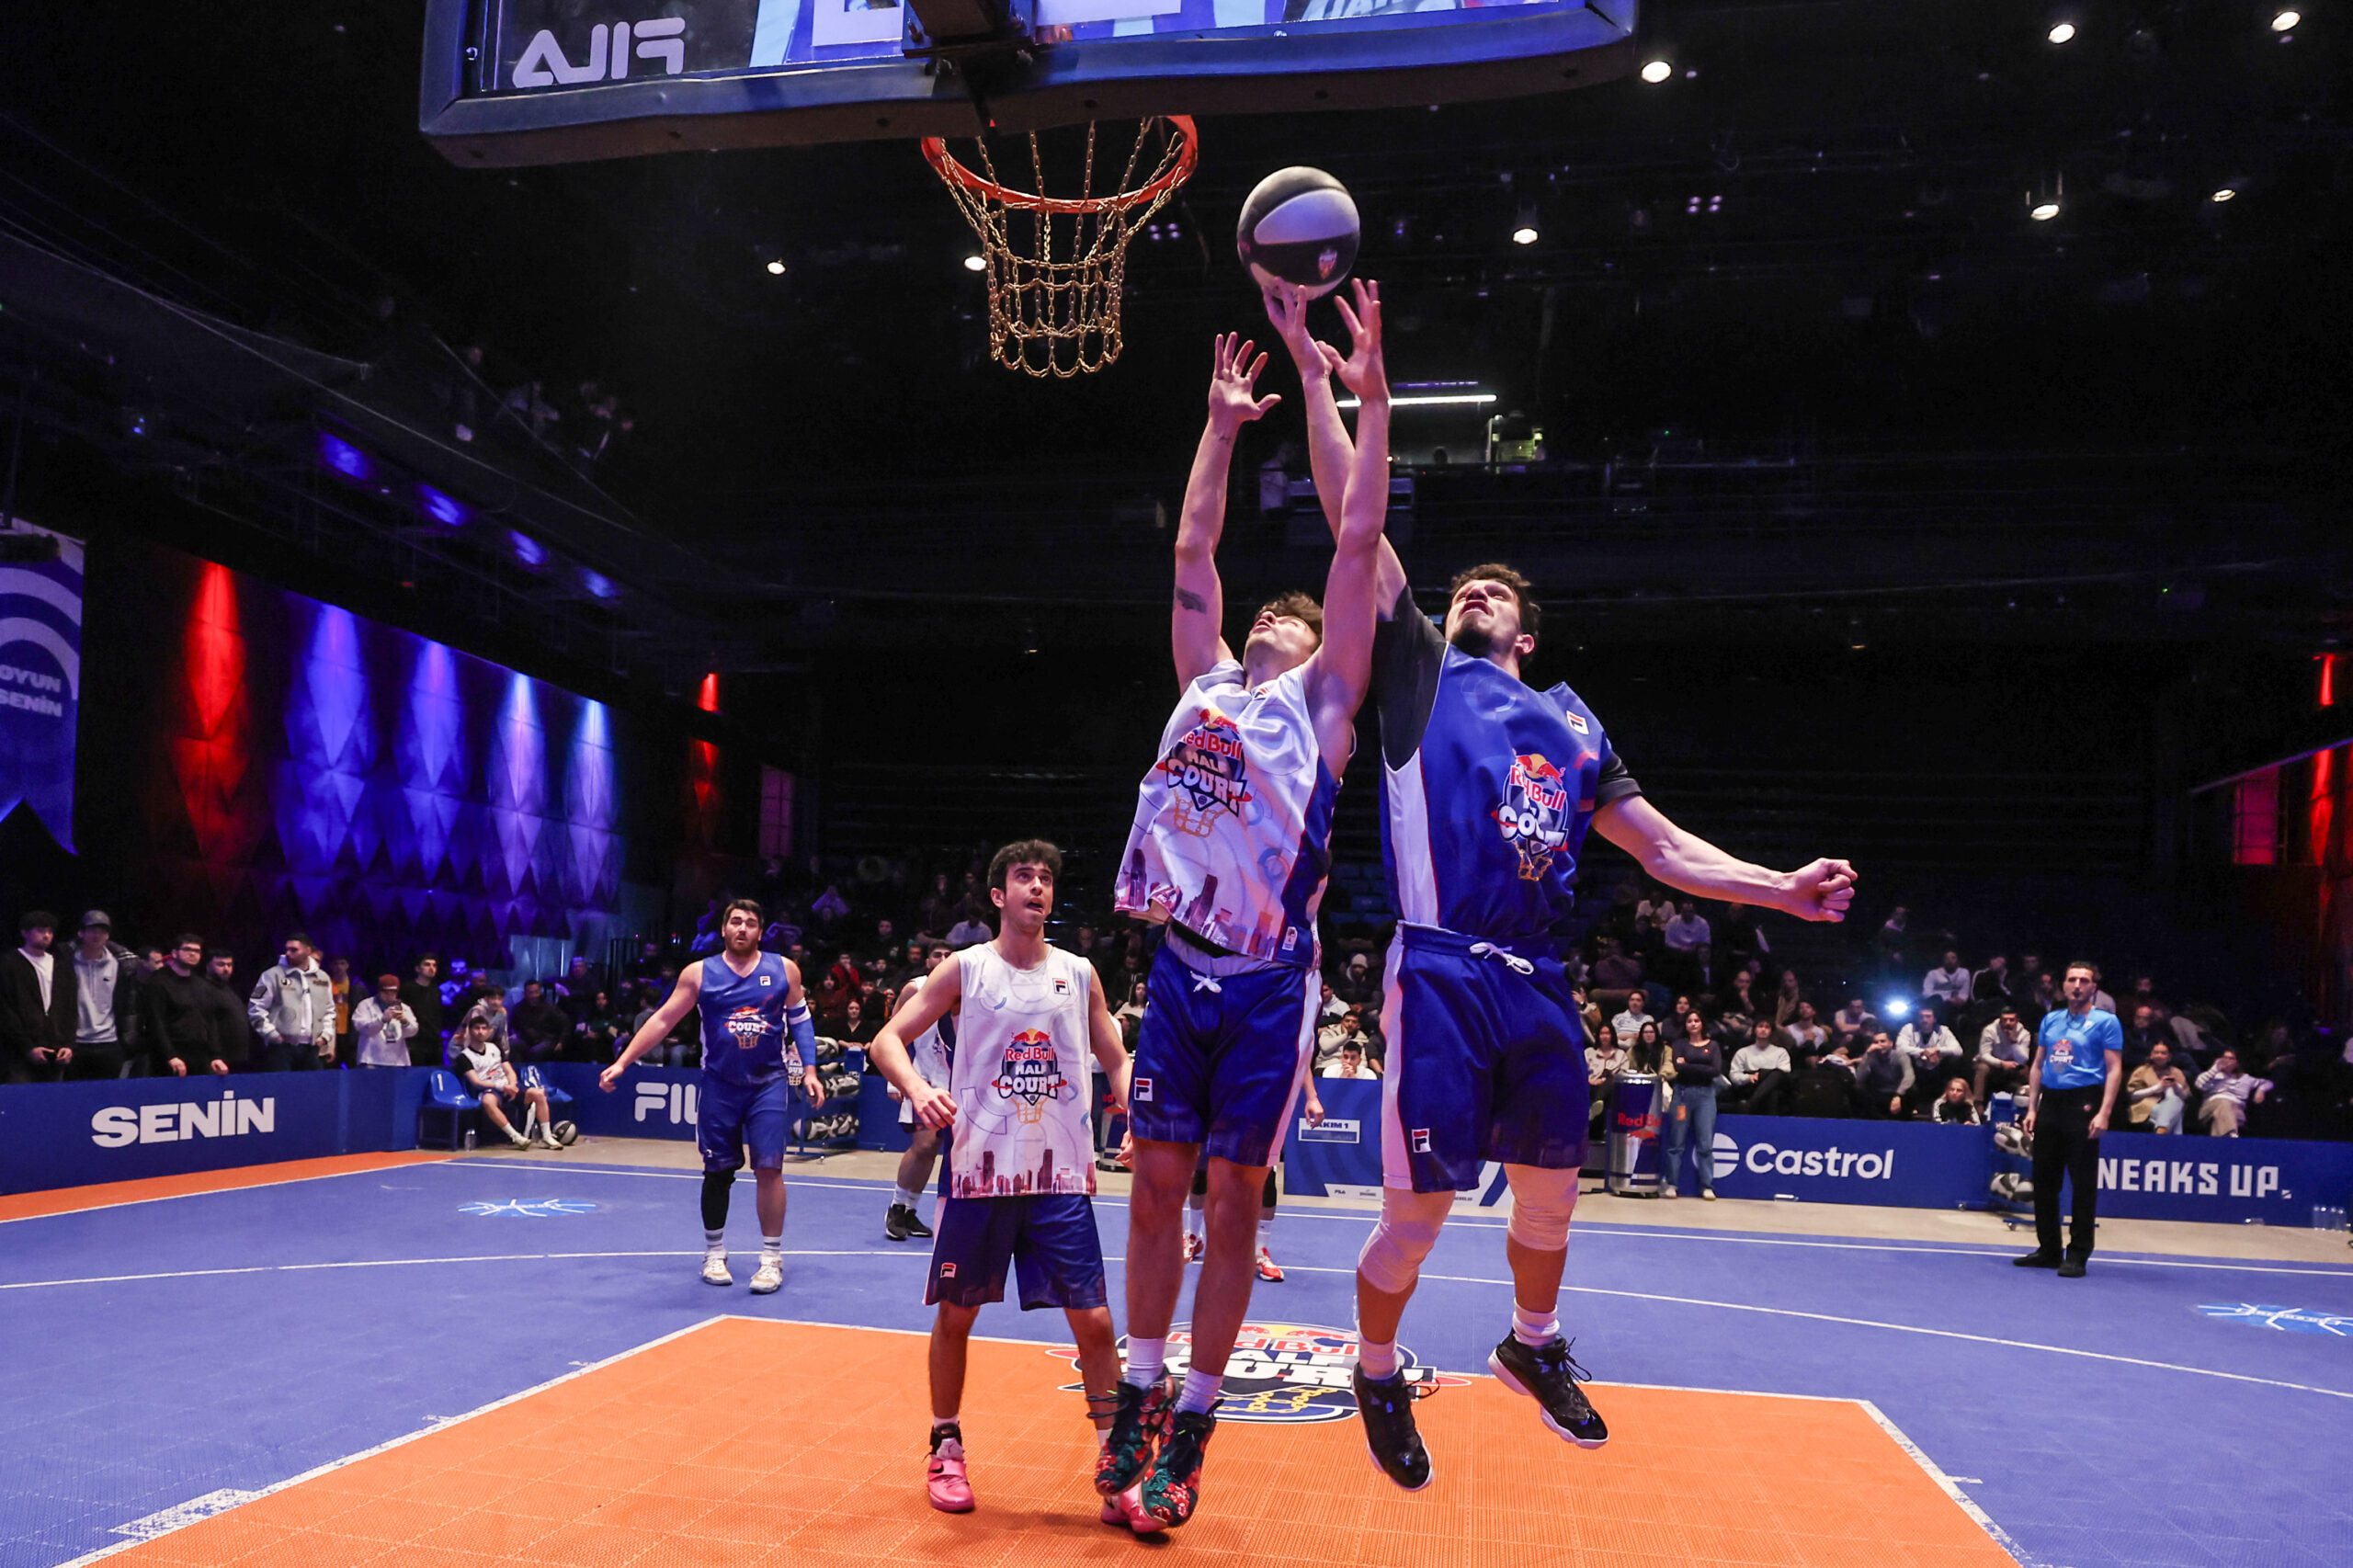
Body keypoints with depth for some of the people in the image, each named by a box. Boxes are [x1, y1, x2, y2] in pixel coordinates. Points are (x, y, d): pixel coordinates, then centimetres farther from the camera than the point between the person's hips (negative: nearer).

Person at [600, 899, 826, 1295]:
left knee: (769, 1167, -8)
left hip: (769, 1083, -1)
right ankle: (714, 1254, 24)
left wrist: (809, 1071, -1)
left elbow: (800, 1021, 7)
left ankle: (772, 1258, 2)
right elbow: (662, 1020, -1)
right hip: (719, 1085, 1)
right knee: (718, 1171, 8)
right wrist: (622, 1063, -7)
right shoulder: (699, 973, -2)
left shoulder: (784, 970, -1)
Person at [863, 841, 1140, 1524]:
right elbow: (888, 1039, -4)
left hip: (1062, 1178, 2)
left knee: (1094, 1321, -2)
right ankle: (946, 1450, 31)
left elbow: (1117, 1062, 10)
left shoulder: (1079, 974, 6)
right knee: (955, 1314, 10)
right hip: (980, 1171, -1)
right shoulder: (966, 969, -1)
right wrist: (919, 1089, -25)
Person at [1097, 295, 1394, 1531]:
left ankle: (1192, 1426, 15)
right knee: (1157, 1186, 8)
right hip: (1180, 966, 4)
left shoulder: (1321, 704, 6)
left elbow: (1357, 540, 1)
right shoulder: (1207, 684, 17)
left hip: (1267, 980, -4)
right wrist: (1223, 423, 25)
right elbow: (1192, 551, 21)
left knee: (1234, 1201, 4)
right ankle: (1138, 1397, 23)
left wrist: (1368, 394, 1)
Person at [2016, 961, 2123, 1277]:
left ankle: (2077, 1254, 3)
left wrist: (2104, 1113, -16)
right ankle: (2048, 1249, 17)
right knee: (2044, 1180, 8)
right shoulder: (2050, 1020, 15)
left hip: (2083, 1105, -6)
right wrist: (2032, 1108, 10)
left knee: (2083, 1183, -2)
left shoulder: (2105, 1022, -1)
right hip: (2050, 1103, 6)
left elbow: (2114, 1069, -7)